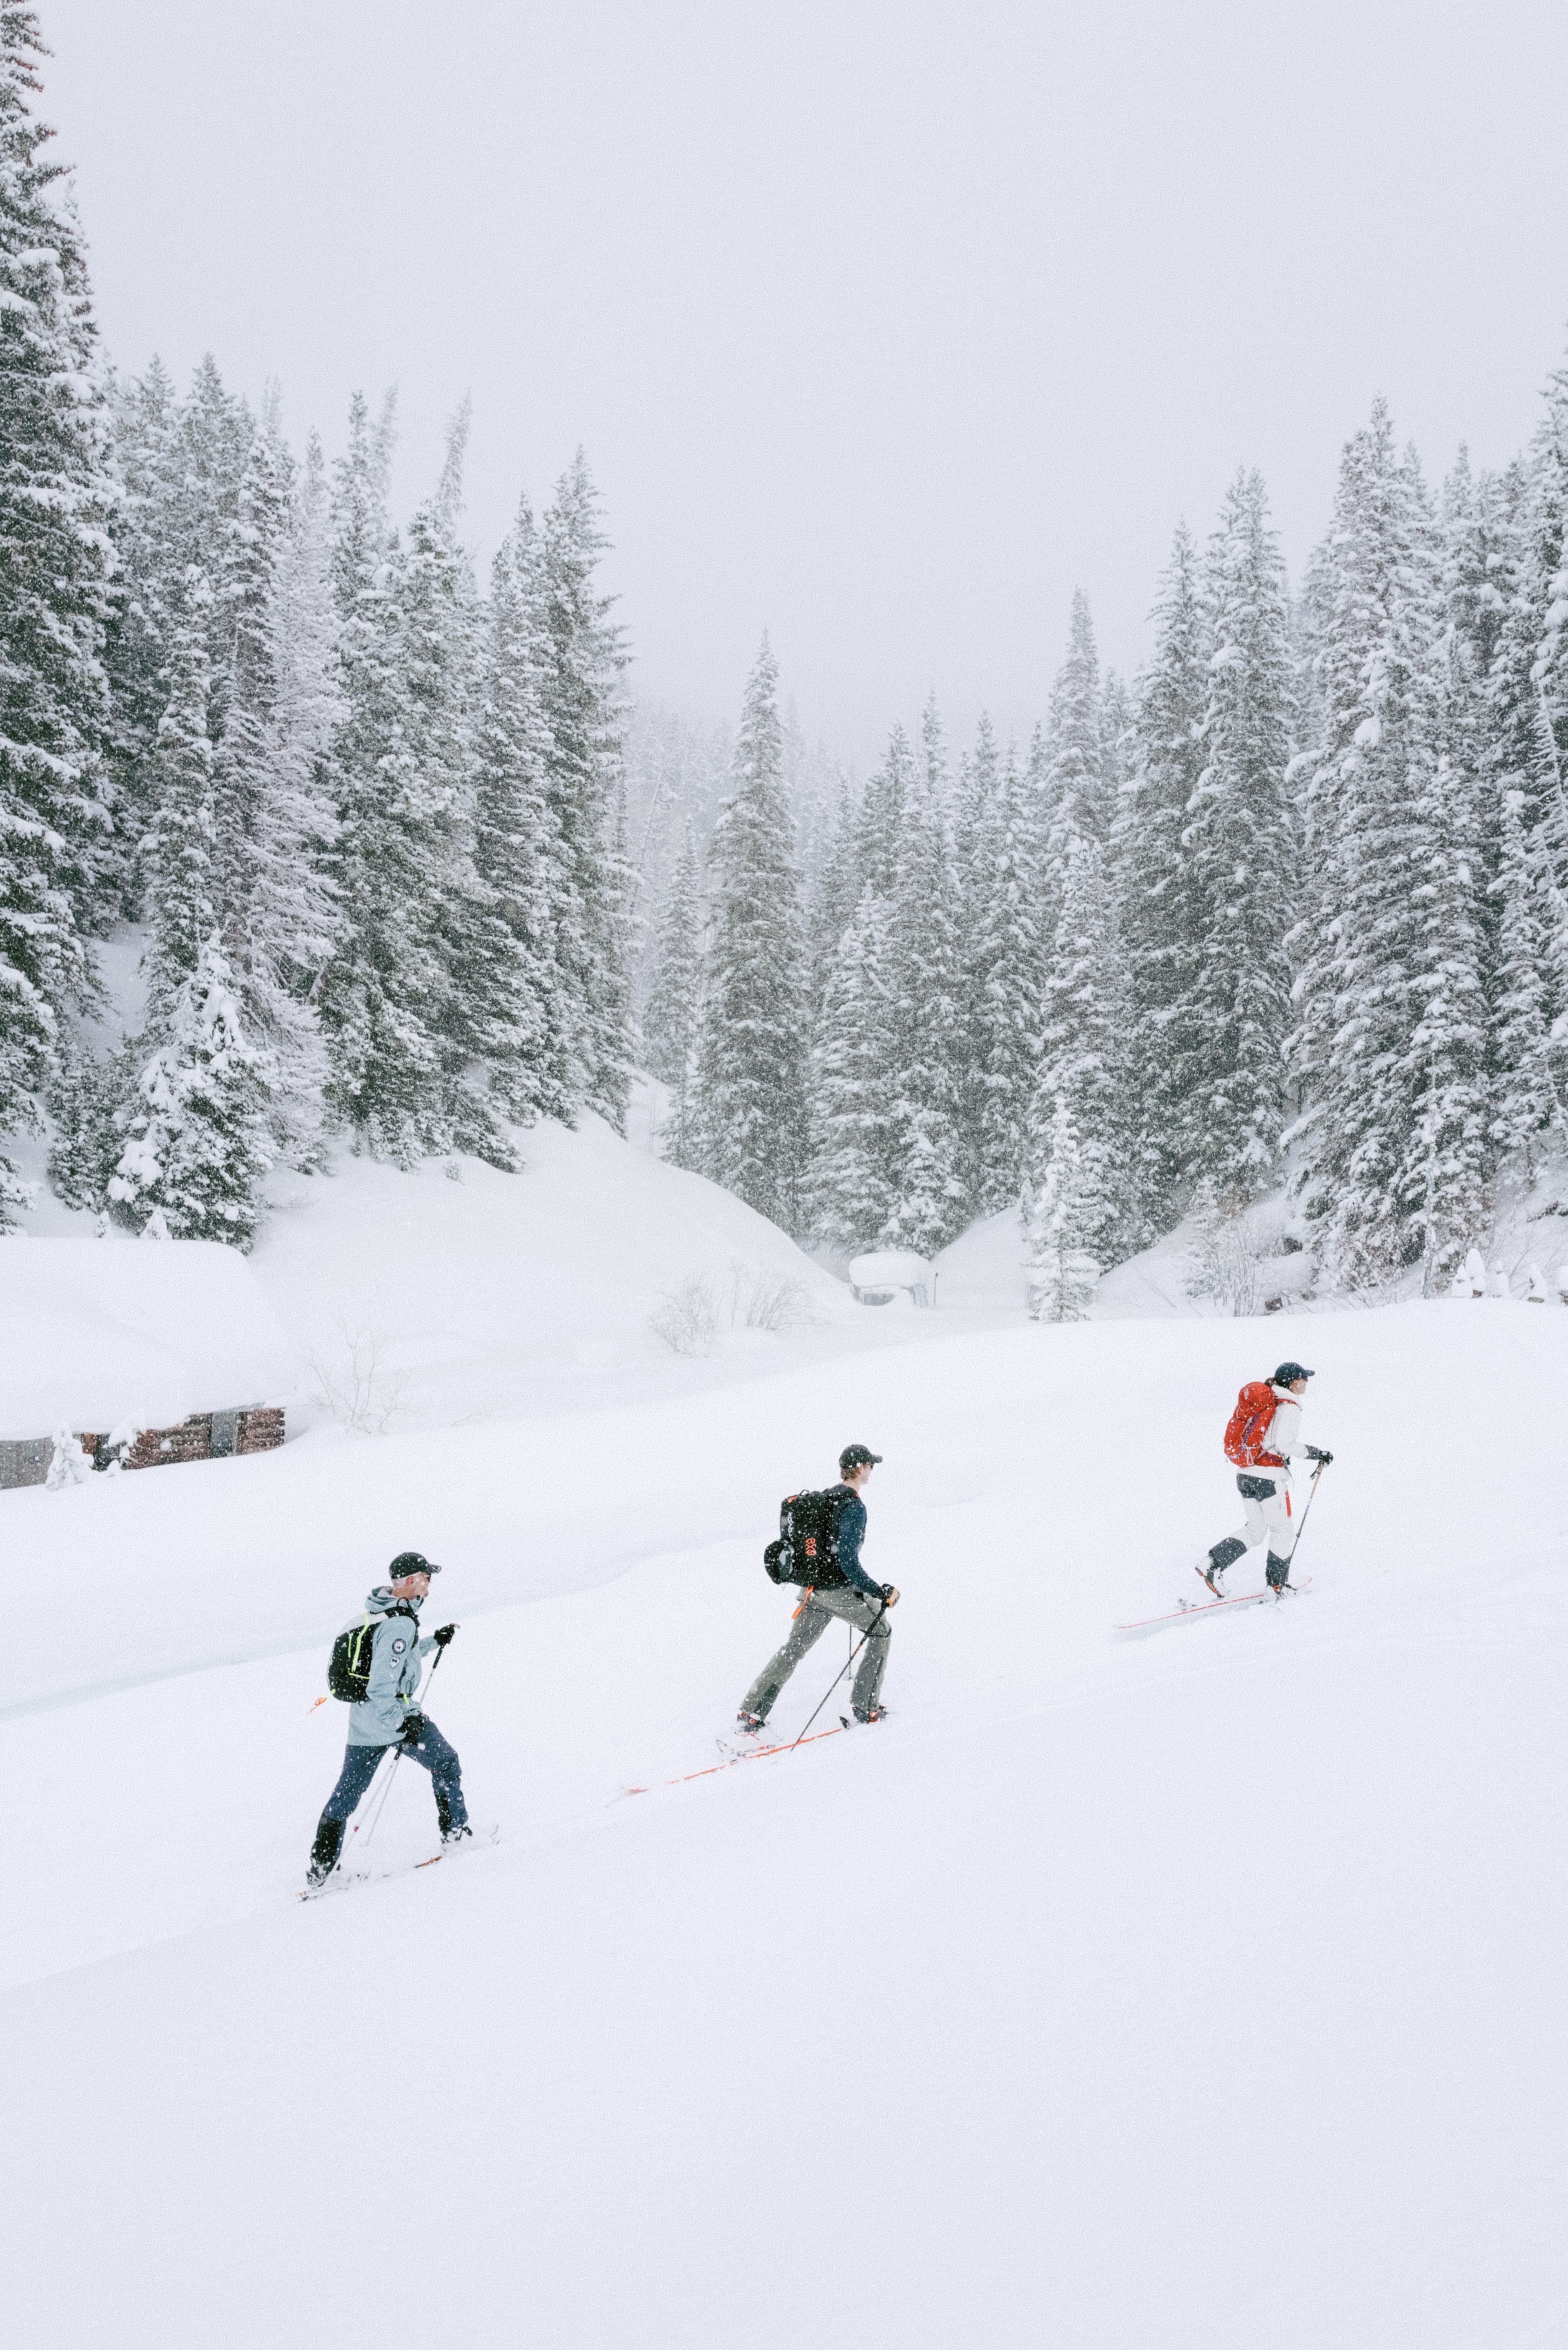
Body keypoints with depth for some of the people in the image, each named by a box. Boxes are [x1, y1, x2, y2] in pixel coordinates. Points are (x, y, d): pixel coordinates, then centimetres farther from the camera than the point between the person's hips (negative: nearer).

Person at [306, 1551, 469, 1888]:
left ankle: (320, 1868, 15)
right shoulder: (400, 1624, -22)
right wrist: (402, 1723, -24)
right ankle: (455, 1832, 21)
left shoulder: (377, 1614, 8)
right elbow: (382, 1685, -27)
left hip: (361, 1721, 8)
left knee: (346, 1793, 13)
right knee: (446, 1765, 13)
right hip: (394, 1715, -8)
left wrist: (434, 1641, 28)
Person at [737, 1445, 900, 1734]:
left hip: (814, 1588, 7)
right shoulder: (854, 1507, -19)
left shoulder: (825, 1498, 8)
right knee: (881, 1632, 17)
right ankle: (865, 1707, 17)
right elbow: (848, 1561, -25)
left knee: (793, 1649, 14)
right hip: (841, 1590, -7)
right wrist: (881, 1593, -21)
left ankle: (750, 1714, 8)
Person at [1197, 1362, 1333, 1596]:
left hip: (1245, 1473, 8)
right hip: (1269, 1476, -8)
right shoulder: (1290, 1407, -11)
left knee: (1255, 1529, 16)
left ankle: (1213, 1562, 2)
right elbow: (1284, 1443, -20)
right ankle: (1277, 1585, 16)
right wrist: (1315, 1454, -11)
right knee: (1284, 1530, 9)